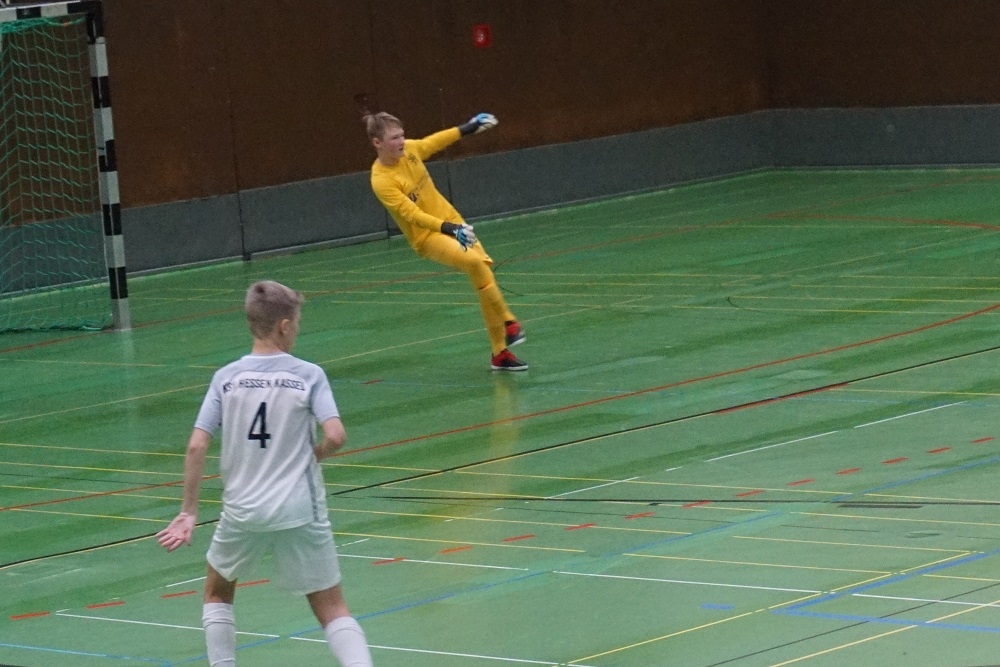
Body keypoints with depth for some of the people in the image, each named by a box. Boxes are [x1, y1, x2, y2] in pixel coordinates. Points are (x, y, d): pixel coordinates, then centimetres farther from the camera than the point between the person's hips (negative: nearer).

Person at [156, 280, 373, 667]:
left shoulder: (226, 378, 0)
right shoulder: (309, 375, -6)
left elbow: (196, 447, -5)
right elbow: (335, 436, -17)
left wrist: (189, 512, 0)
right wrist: (312, 456, 5)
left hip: (242, 512, 1)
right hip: (300, 512, -1)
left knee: (218, 594, 27)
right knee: (332, 610, 5)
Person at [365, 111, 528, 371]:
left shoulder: (410, 149, -5)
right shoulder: (381, 181, -24)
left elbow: (435, 142, 17)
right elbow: (412, 214, -31)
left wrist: (468, 128, 23)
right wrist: (450, 229, -41)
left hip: (452, 222, 7)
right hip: (427, 236, -7)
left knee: (484, 273, 4)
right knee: (474, 262, -30)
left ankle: (500, 353, 16)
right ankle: (507, 322, -12)